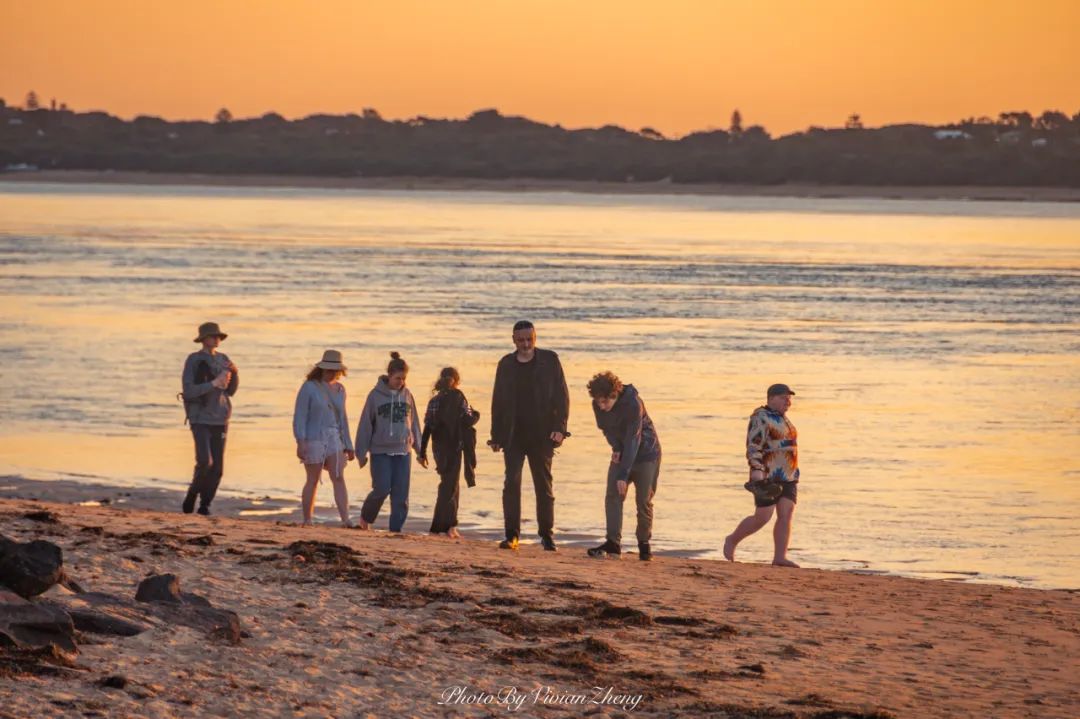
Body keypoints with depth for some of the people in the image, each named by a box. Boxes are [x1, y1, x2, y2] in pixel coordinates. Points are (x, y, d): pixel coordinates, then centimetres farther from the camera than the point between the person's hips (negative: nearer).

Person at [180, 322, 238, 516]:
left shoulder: (223, 360, 11)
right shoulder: (194, 360, -5)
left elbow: (230, 391, 15)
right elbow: (188, 391, -14)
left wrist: (235, 373, -3)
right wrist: (213, 383, -20)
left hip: (220, 420, 5)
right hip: (200, 418, -5)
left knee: (217, 468, 1)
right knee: (205, 461, -17)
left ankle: (205, 506, 11)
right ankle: (191, 496, 6)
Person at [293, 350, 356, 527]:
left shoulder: (339, 389, 13)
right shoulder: (309, 387, -5)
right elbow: (299, 416, -8)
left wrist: (348, 445, 18)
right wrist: (300, 442, -16)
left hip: (334, 439, 4)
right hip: (313, 439, -4)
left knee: (339, 478, -9)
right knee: (313, 481, 0)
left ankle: (345, 519, -19)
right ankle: (307, 520, 9)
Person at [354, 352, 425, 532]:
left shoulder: (407, 396, 6)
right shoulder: (376, 395, -5)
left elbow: (414, 423, 13)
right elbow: (365, 424, -2)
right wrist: (361, 452, -3)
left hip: (403, 452, 3)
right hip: (380, 451, -3)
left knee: (401, 494, -1)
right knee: (382, 489, -9)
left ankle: (396, 529, 5)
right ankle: (365, 517, 17)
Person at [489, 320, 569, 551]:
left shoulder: (549, 360, 2)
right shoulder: (506, 364, 9)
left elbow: (561, 396, 0)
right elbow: (498, 401, 12)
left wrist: (559, 428, -11)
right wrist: (496, 436, 8)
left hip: (541, 435, -1)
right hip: (513, 435, 1)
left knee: (544, 485, 6)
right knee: (511, 482, -9)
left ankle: (547, 534, 16)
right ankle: (512, 535, -8)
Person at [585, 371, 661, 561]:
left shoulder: (633, 404, -31)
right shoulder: (598, 405, -12)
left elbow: (633, 440, -32)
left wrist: (623, 475, -35)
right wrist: (615, 448, -14)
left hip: (645, 452, -5)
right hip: (621, 453, 5)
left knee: (643, 501, -5)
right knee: (612, 496, -9)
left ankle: (644, 544, 9)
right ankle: (613, 542, -9)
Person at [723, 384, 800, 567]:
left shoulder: (781, 419, 17)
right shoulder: (761, 419, -10)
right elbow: (754, 446, -18)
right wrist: (757, 471, -30)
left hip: (787, 477, 8)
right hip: (767, 477, -8)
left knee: (786, 516, -5)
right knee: (762, 518, -8)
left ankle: (780, 558, -9)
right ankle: (732, 540, 12)